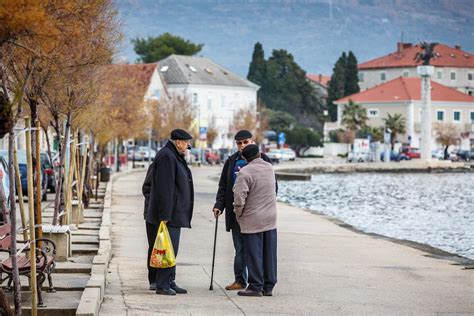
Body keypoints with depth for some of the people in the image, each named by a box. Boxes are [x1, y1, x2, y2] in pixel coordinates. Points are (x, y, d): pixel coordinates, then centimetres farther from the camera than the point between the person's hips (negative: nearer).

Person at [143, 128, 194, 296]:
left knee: (171, 249, 12)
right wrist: (164, 215, -24)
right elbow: (164, 188, -21)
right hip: (169, 214, -11)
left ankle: (169, 283, 16)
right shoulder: (166, 157, -14)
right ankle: (162, 285, -8)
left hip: (174, 215, 11)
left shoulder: (173, 157, 19)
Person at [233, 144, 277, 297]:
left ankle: (256, 286, 2)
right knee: (269, 254, 9)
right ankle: (268, 286, 13)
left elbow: (239, 197, -21)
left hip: (253, 219, -6)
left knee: (254, 254, 0)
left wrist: (238, 214, -4)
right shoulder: (269, 168, 6)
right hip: (270, 218, 6)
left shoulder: (245, 172, -14)